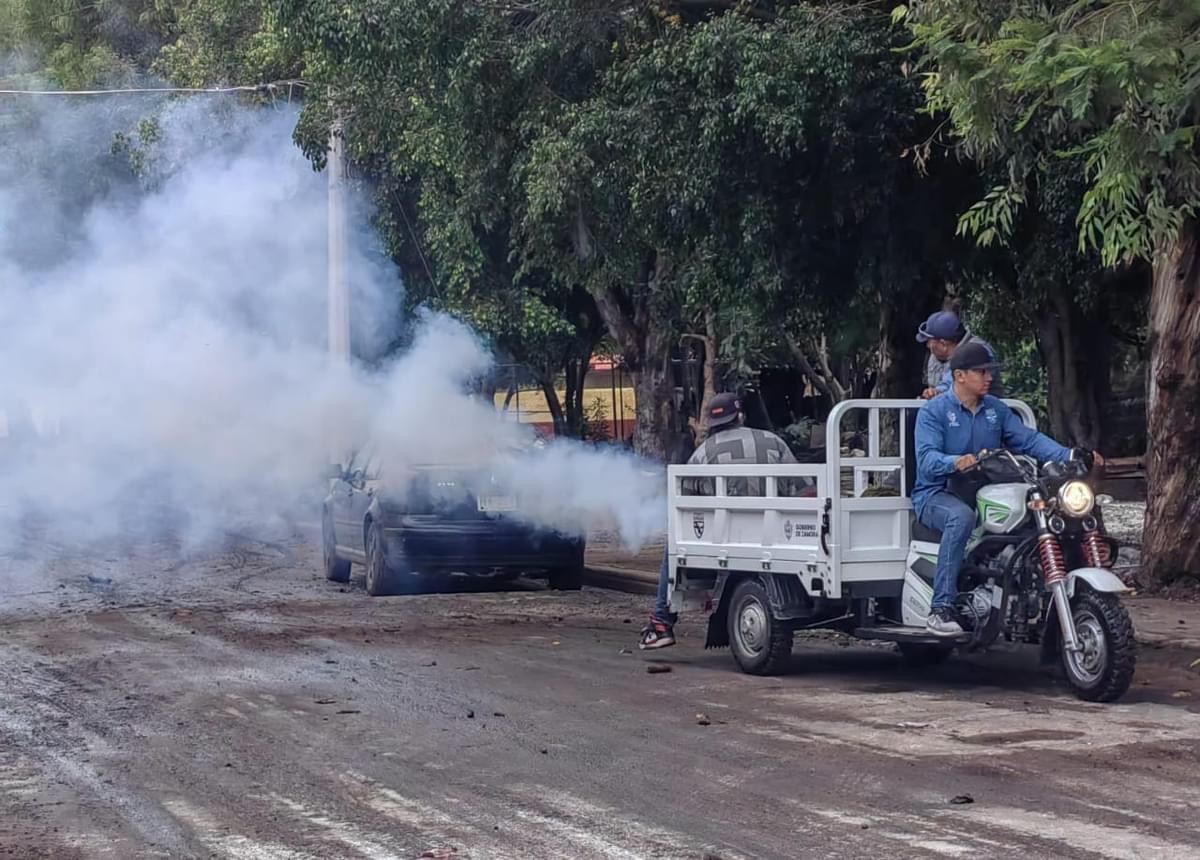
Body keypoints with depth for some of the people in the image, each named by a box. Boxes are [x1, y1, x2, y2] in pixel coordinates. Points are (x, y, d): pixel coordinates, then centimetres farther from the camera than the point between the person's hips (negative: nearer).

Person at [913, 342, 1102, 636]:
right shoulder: (934, 411, -4)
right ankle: (941, 609, -40)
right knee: (962, 516, -39)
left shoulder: (996, 409, 14)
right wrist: (956, 462, -41)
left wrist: (1070, 456, -13)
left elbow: (1028, 439, 3)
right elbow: (927, 459, -19)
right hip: (937, 495, -5)